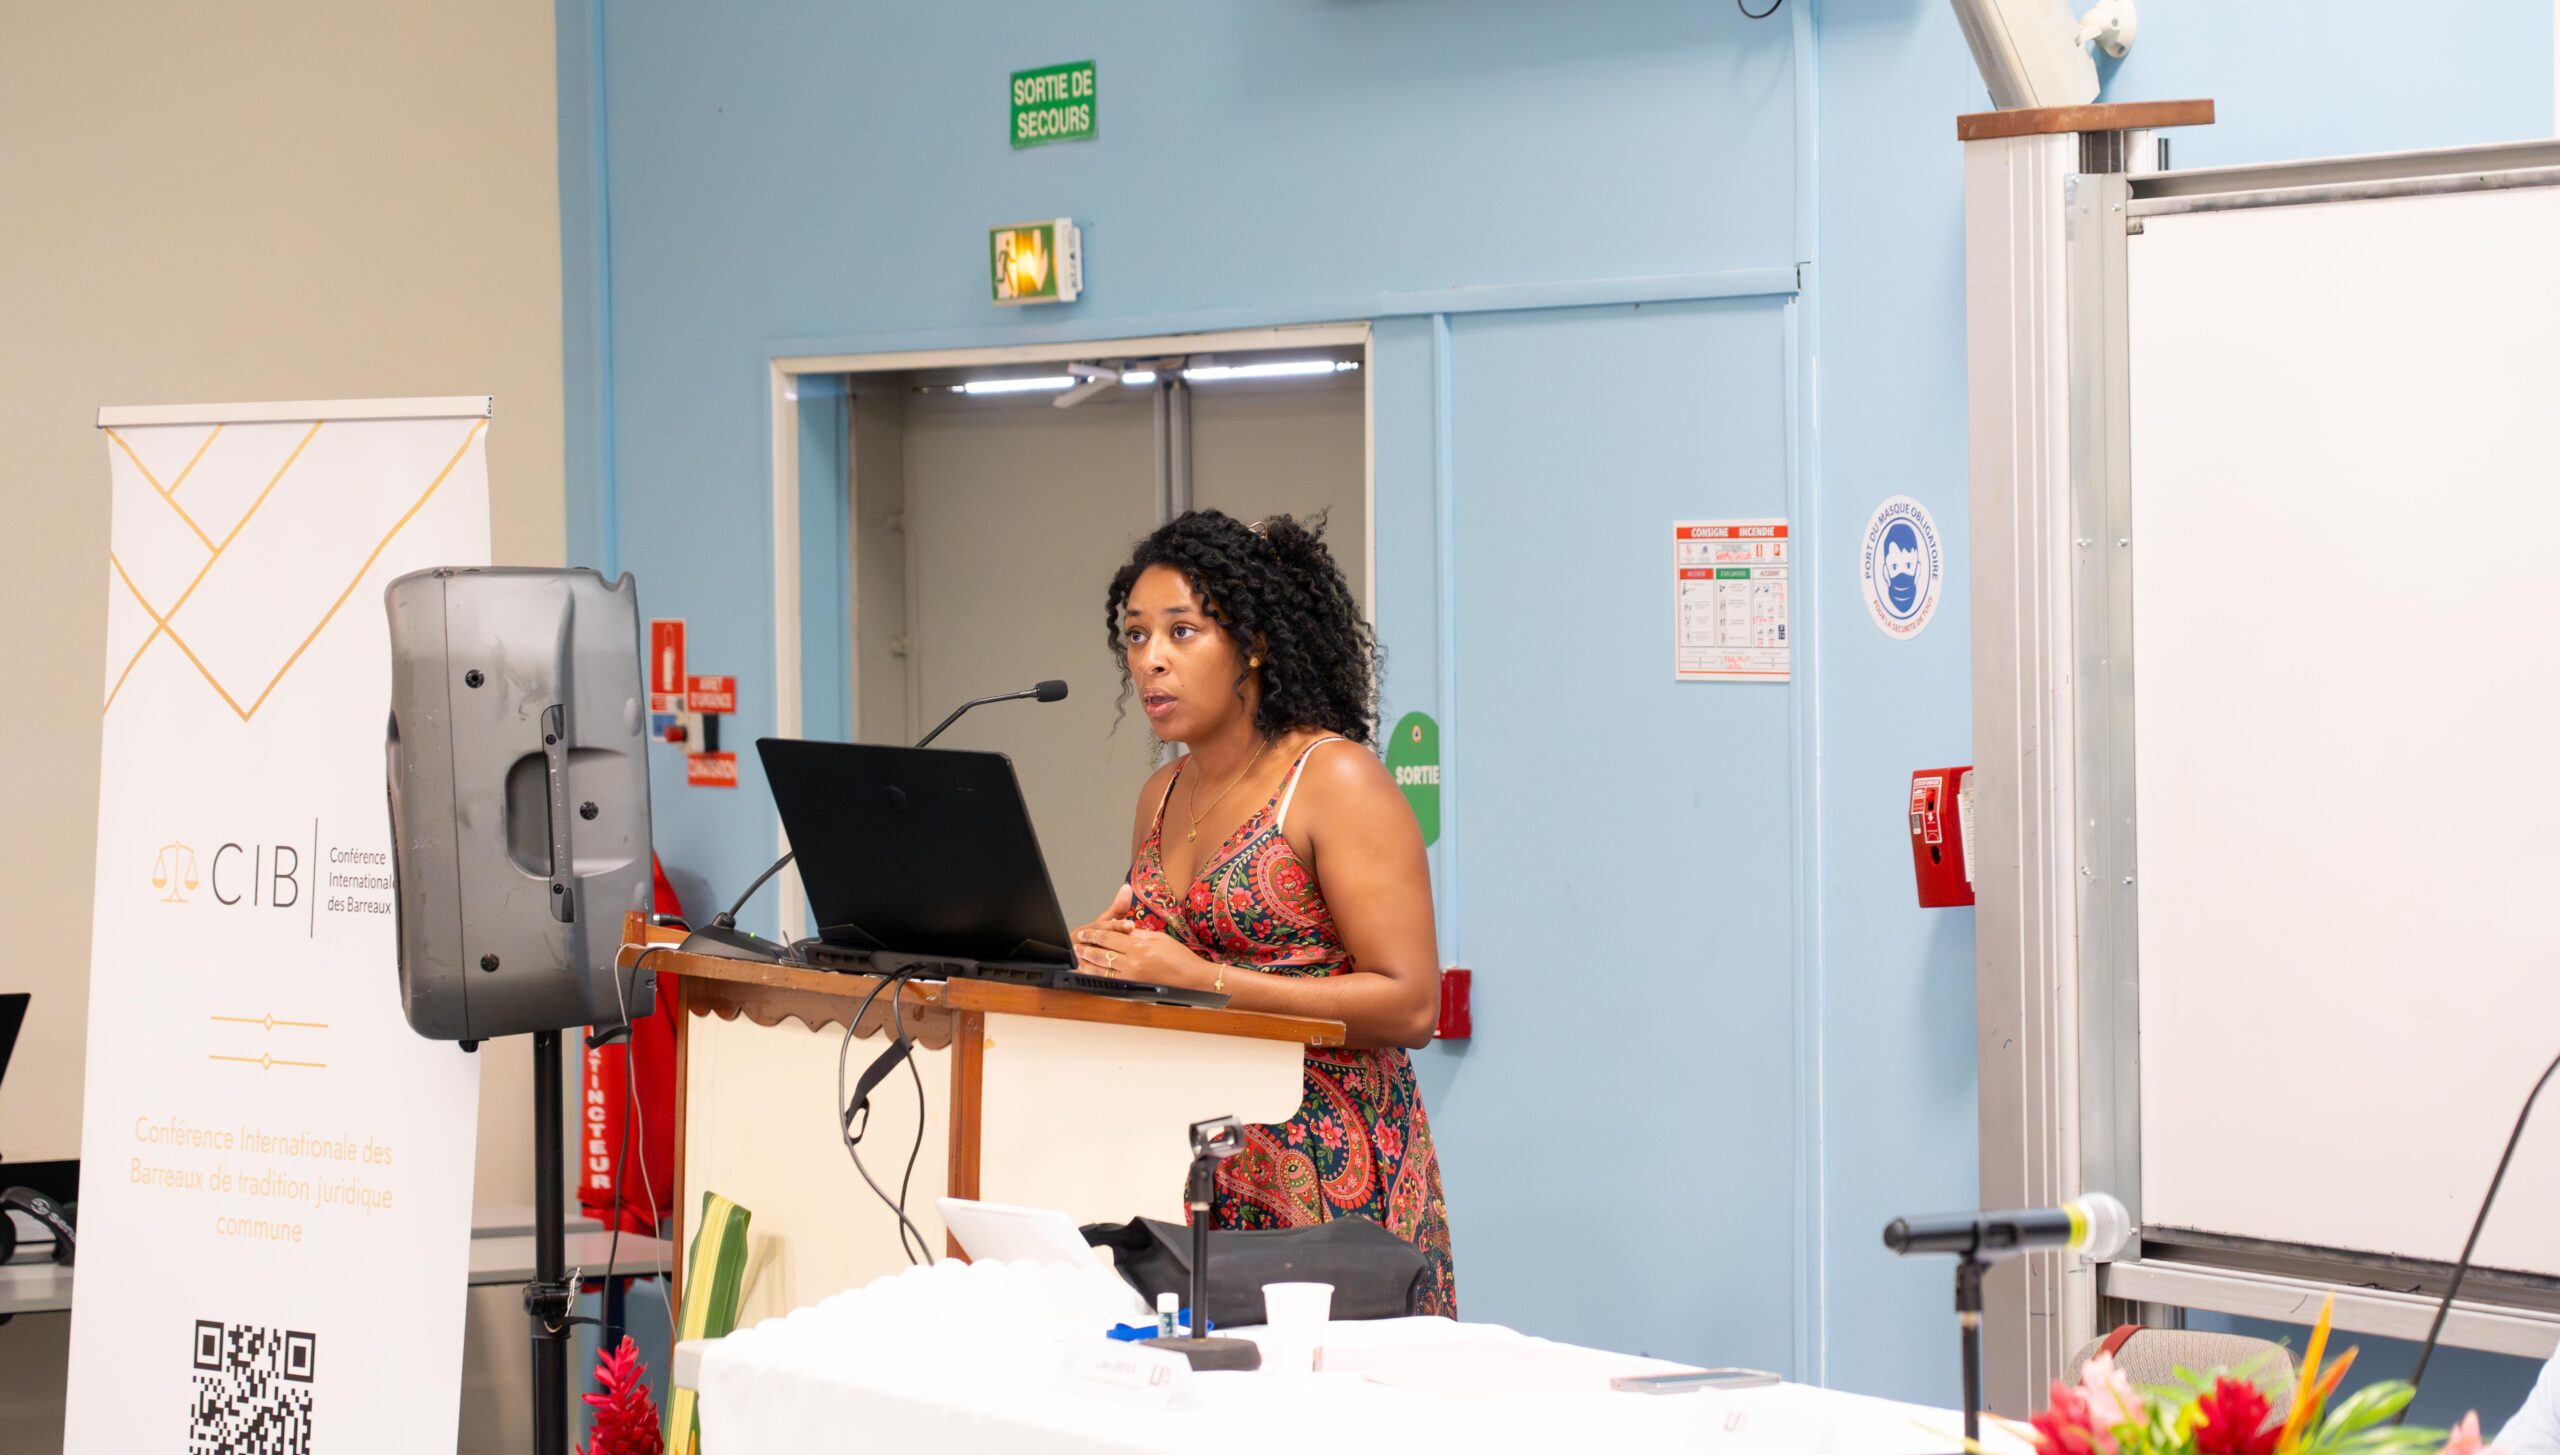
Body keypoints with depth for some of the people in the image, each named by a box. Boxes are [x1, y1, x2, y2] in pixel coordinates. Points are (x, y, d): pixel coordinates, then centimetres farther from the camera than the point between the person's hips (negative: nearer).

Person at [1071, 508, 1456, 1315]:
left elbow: (1410, 1005, -15)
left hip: (1324, 1165, -6)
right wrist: (1107, 956, 2)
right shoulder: (1162, 796, 13)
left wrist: (1200, 979, -18)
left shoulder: (1337, 781, -8)